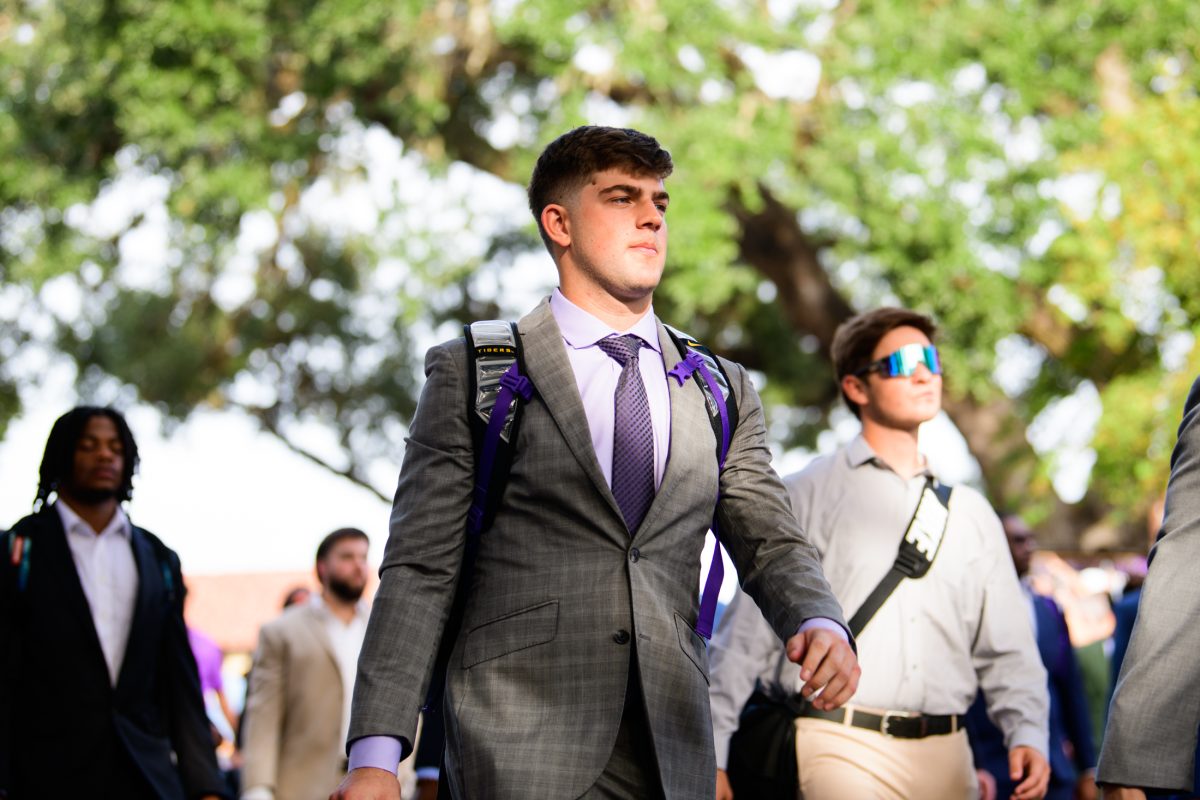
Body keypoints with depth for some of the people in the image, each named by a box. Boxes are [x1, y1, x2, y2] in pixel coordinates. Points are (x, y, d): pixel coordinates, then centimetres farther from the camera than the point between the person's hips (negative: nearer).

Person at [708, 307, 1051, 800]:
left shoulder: (970, 514, 18)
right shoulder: (805, 497, 5)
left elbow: (1006, 648, 16)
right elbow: (746, 634, 3)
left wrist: (1028, 735, -1)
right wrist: (711, 754, -1)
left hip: (946, 757, 4)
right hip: (843, 749, -4)